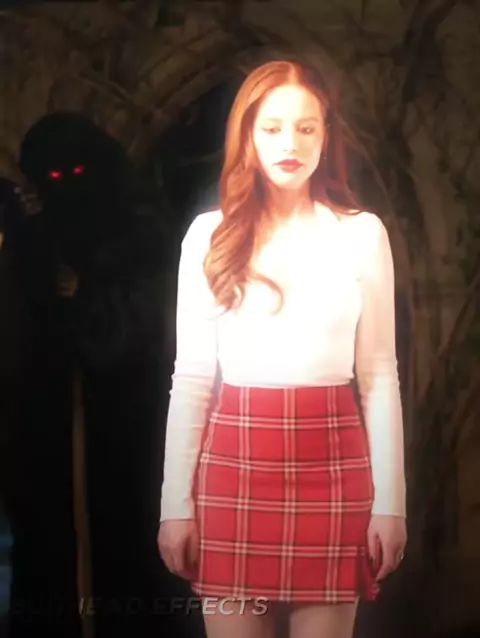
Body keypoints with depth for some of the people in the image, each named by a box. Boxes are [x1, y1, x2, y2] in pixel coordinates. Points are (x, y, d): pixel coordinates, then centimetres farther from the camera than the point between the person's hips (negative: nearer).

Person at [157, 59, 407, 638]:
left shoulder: (362, 233, 2)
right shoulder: (209, 235, 3)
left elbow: (379, 374, 4)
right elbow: (191, 377, 4)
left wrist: (390, 500, 1)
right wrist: (175, 502, 1)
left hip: (332, 461, 0)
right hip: (233, 461, 1)